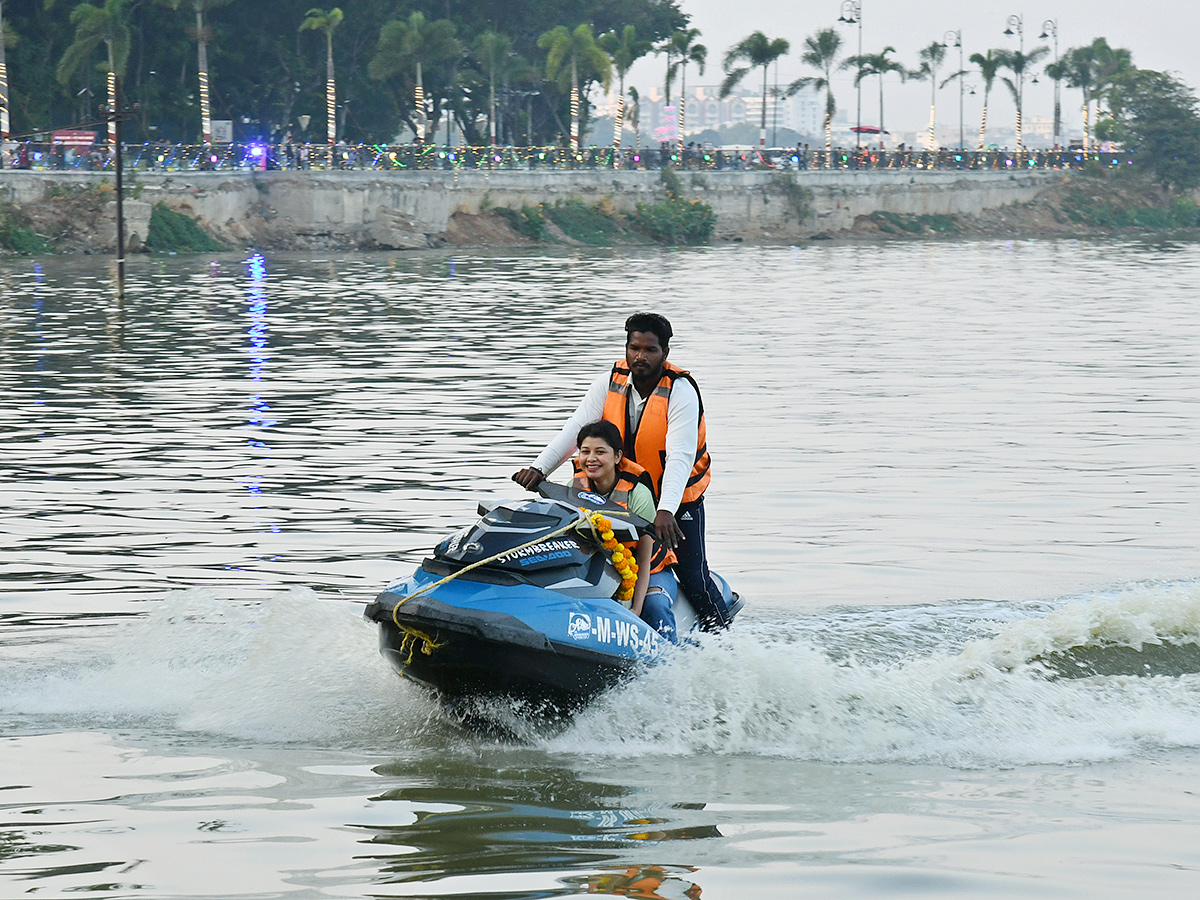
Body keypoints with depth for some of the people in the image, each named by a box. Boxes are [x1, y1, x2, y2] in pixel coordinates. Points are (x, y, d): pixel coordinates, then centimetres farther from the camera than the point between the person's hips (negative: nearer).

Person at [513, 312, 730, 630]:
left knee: (693, 577, -7)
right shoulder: (610, 383, -6)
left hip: (678, 498, -4)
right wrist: (540, 467, -30)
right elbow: (575, 429, -14)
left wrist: (665, 511, -44)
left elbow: (680, 457, -30)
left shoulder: (681, 391, -20)